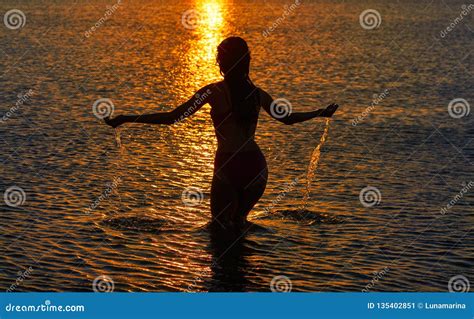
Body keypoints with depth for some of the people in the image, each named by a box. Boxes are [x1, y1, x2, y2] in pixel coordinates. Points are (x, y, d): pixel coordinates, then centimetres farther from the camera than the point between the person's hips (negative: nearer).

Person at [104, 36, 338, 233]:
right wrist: (322, 113, 39)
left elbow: (172, 117, -10)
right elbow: (288, 118, 21)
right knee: (239, 221, 23)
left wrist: (126, 119, -5)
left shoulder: (214, 91, -6)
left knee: (221, 227, 9)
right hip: (256, 166, 5)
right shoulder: (257, 93, 7)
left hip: (227, 168, -4)